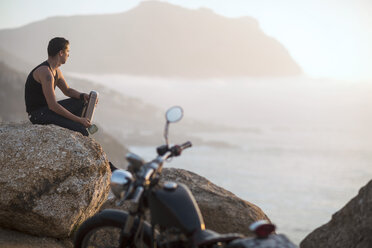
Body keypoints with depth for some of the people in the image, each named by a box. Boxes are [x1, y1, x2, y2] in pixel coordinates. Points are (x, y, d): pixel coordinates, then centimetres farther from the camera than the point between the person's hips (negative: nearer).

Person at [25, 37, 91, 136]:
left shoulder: (56, 70, 8)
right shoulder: (45, 72, -23)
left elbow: (67, 91, 22)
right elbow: (52, 105, -28)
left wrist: (83, 95, -1)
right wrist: (78, 119, -24)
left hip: (47, 108, 10)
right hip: (38, 115, -10)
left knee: (81, 102, 12)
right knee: (79, 129, -25)